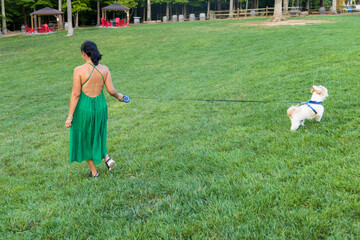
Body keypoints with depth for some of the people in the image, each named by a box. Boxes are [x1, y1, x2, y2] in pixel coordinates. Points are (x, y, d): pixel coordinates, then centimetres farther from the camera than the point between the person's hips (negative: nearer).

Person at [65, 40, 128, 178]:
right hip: (100, 107, 4)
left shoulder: (79, 70, -17)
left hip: (84, 108, -4)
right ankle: (107, 158, 10)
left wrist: (70, 116, -10)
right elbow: (111, 90, -6)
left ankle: (94, 172, 26)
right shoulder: (104, 69, -5)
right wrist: (118, 96, 18)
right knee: (96, 136, 30)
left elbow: (75, 94, -16)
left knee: (85, 139, 18)